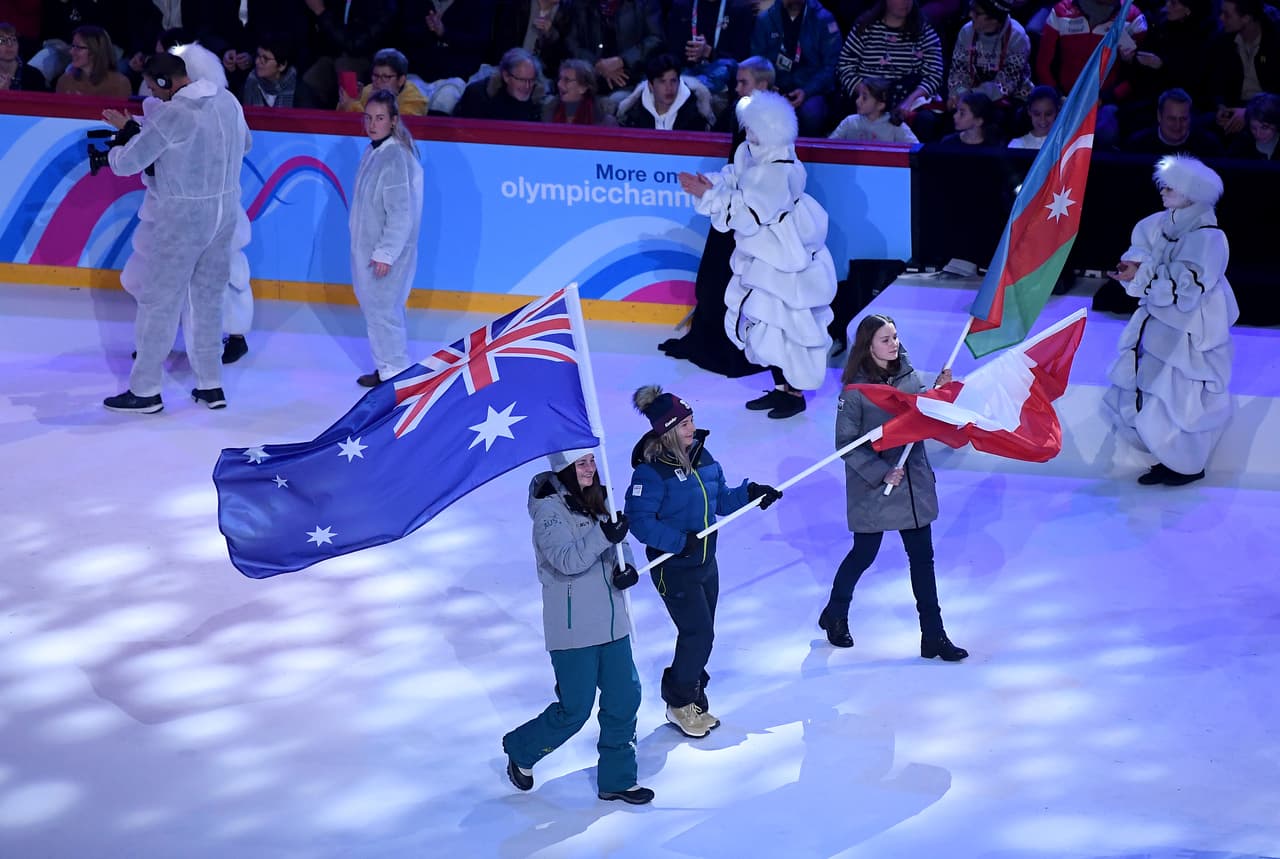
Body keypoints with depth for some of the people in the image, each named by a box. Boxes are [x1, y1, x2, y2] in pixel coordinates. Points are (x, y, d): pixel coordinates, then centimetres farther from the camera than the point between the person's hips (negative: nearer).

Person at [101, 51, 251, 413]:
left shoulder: (173, 113, -22)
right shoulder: (228, 100, 1)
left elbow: (127, 164, -18)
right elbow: (244, 143, 19)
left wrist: (114, 150, 5)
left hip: (182, 217, -7)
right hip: (225, 210, 7)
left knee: (159, 301, 4)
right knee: (209, 298, 17)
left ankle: (145, 390, 11)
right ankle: (211, 386, 22)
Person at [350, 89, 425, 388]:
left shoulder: (396, 158, -21)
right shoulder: (373, 152, 7)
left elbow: (401, 212, -22)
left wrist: (385, 253, -22)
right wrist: (367, 249, 17)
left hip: (386, 251, -9)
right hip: (366, 246, 9)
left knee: (381, 308, -4)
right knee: (373, 305, 16)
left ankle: (394, 369, 6)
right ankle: (387, 366, 25)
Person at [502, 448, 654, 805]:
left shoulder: (599, 500, 5)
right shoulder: (549, 509, -15)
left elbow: (619, 545, 12)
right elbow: (566, 560, -26)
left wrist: (625, 566, -9)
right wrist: (604, 536, -36)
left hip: (612, 624, 7)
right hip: (572, 629, -7)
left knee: (624, 701, 8)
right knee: (574, 710, 1)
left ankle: (616, 779, 22)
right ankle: (521, 752, 27)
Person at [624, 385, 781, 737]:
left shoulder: (702, 457, 4)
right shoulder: (652, 470, -21)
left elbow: (721, 500, 14)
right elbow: (639, 520, -23)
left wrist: (751, 492, -3)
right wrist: (679, 542, -29)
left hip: (705, 563, 8)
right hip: (673, 568, -8)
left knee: (701, 635, 13)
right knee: (699, 634, -8)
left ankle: (693, 701, 27)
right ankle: (679, 701, 11)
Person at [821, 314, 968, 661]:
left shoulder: (910, 376, 1)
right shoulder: (855, 390, -14)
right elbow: (846, 444, -13)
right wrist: (881, 473, -20)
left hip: (914, 482, 4)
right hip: (872, 485, -4)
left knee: (922, 557, 5)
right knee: (864, 554, 11)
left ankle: (933, 636, 10)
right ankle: (835, 616, 36)